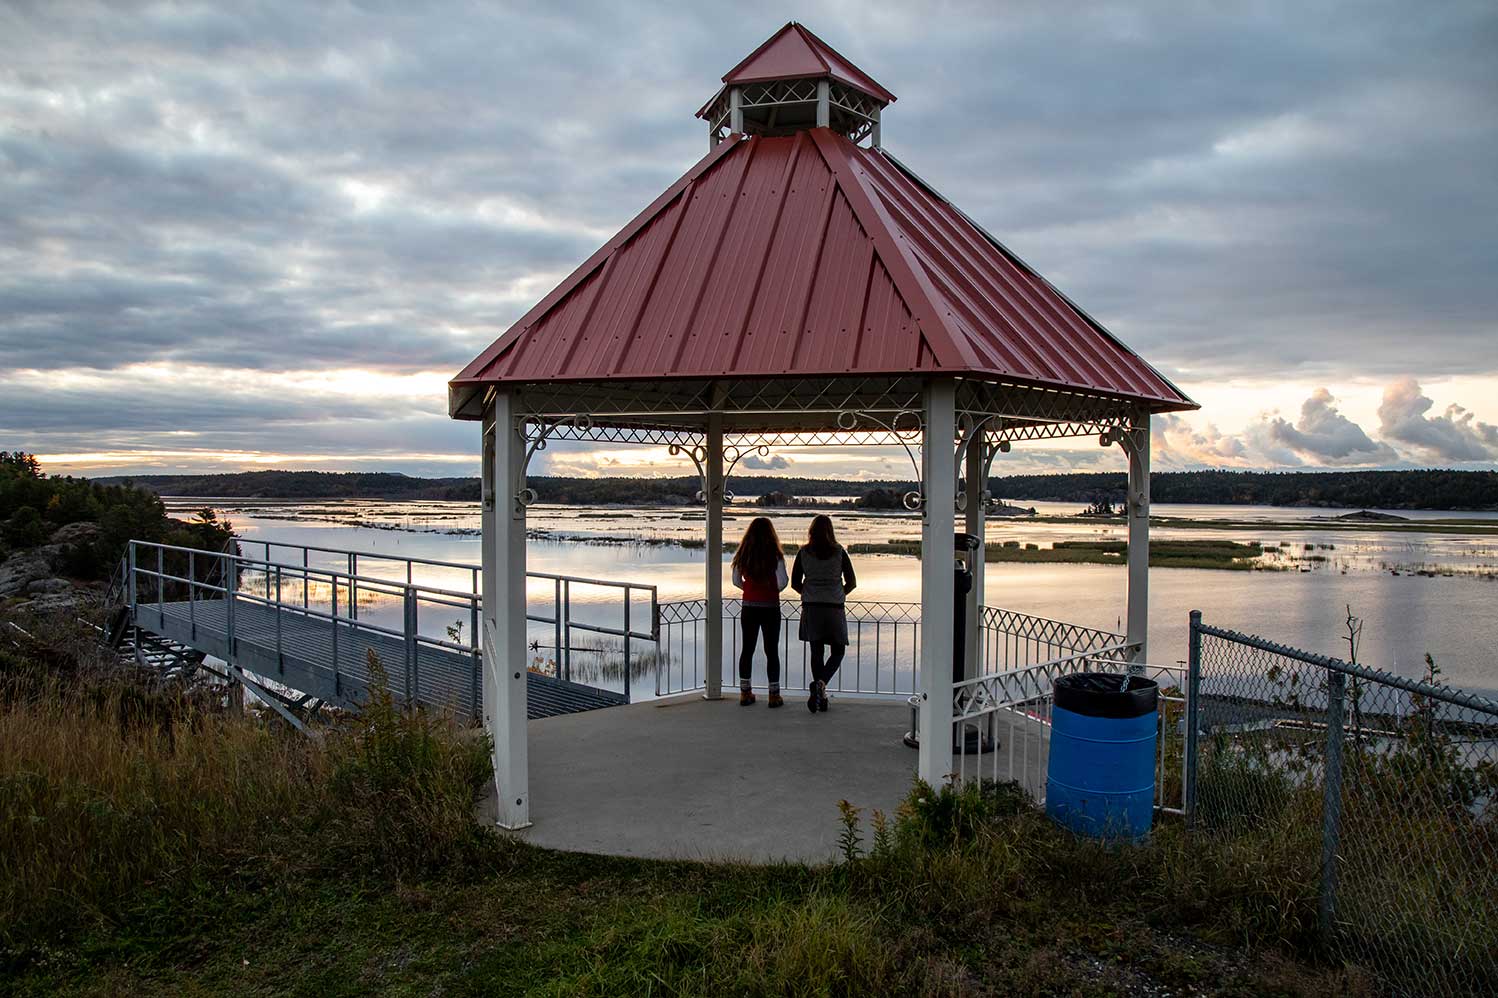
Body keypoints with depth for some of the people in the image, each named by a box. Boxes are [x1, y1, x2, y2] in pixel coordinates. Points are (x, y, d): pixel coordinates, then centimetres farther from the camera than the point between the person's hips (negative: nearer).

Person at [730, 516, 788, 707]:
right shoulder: (775, 555, -11)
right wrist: (773, 590, 5)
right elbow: (782, 582, -15)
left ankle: (745, 693, 16)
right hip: (770, 608, -3)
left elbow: (736, 581, 6)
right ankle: (774, 695, 8)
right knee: (772, 651, 6)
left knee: (747, 649, 12)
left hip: (748, 607, 3)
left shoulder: (742, 554, -1)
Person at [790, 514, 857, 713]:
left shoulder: (803, 553, 0)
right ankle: (821, 683, -16)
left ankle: (821, 697, 10)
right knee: (838, 651, 9)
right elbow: (851, 582, 0)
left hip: (810, 607, 2)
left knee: (816, 652, 10)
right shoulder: (839, 552, -3)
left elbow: (795, 583, 3)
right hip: (834, 608, -1)